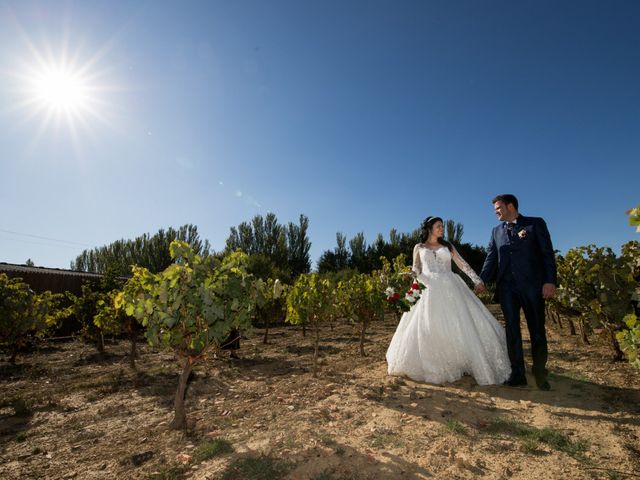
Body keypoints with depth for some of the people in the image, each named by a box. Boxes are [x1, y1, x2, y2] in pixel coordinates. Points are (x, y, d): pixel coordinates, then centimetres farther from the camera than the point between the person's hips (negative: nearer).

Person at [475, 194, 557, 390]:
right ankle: (517, 374, 12)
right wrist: (483, 280, -2)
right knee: (512, 329, 4)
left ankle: (539, 373, 23)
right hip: (506, 286, 3)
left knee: (537, 330, 6)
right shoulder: (497, 230, 15)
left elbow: (547, 254, -2)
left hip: (532, 284, -3)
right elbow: (491, 258, 10)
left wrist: (550, 281, -11)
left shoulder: (536, 223, 4)